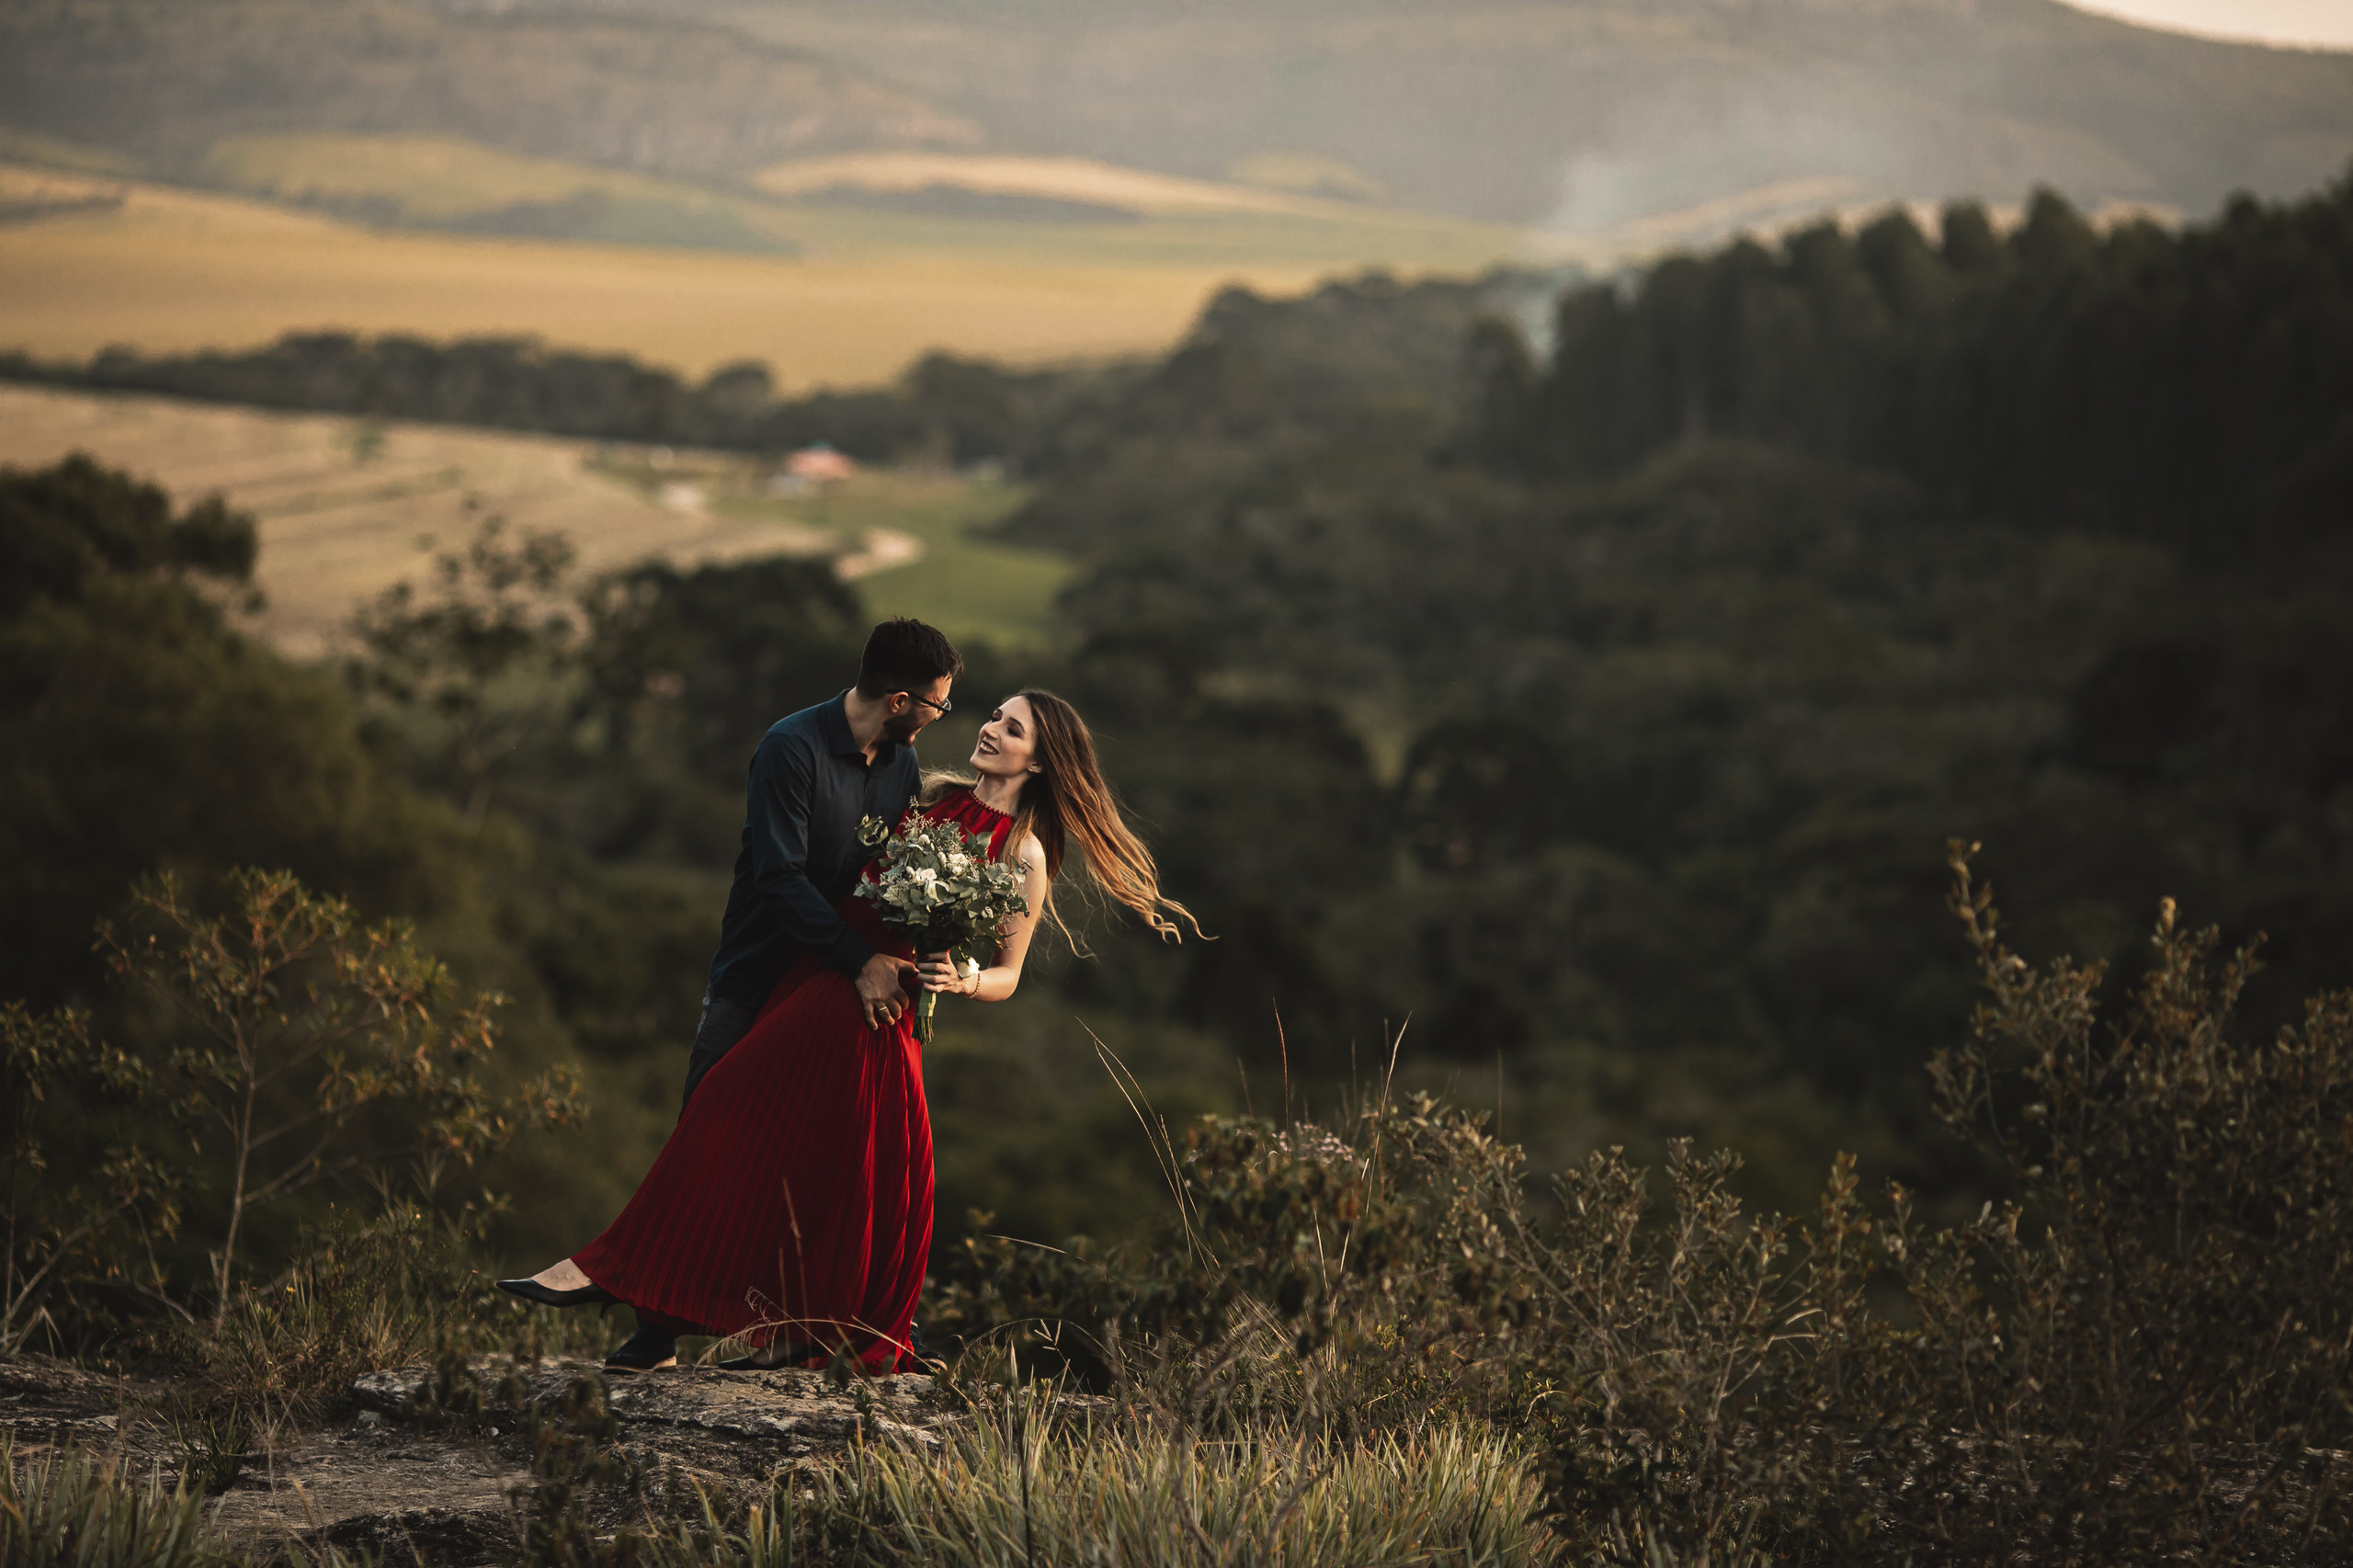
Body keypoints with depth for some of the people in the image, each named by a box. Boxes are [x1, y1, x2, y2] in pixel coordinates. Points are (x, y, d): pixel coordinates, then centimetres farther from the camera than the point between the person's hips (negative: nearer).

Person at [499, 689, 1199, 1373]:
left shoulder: (1025, 856, -4)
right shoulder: (935, 795, 12)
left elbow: (1006, 978, -2)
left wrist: (960, 979, -20)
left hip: (874, 1007, -7)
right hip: (817, 973, 7)